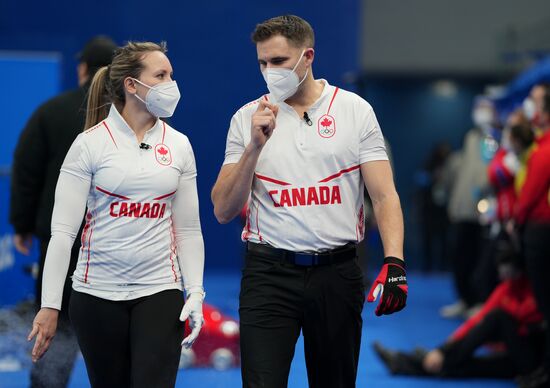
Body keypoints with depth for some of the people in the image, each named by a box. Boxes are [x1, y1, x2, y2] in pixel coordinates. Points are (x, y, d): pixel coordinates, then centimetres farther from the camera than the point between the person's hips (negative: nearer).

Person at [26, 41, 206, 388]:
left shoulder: (179, 145, 5)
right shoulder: (90, 144, -5)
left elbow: (188, 229, 9)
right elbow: (63, 231, -7)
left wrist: (196, 293, 0)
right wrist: (50, 305, -10)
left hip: (159, 291, 2)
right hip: (98, 293, -2)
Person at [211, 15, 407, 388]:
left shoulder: (356, 110, 2)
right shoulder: (248, 119, 5)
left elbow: (384, 195, -2)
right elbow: (223, 211, 1)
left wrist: (394, 262, -17)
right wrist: (255, 147, -11)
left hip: (337, 273, 0)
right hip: (269, 273, 0)